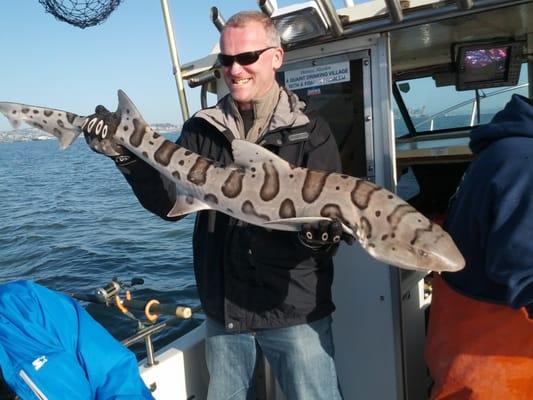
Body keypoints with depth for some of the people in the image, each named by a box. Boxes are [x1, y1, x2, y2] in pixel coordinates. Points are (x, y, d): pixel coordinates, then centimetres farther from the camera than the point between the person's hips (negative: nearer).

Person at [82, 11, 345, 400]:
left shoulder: (310, 130, -6)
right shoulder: (201, 129, 3)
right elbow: (169, 202, -2)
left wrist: (319, 233, -32)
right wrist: (127, 152, -16)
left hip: (294, 310, -3)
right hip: (223, 309, 4)